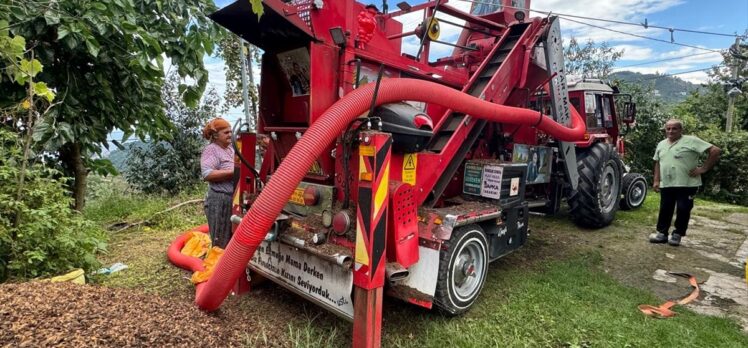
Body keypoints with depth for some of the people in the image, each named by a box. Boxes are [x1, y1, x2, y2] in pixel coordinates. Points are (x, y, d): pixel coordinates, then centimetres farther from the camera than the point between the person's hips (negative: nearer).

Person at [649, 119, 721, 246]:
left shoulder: (691, 141, -8)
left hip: (687, 185, -5)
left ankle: (677, 234, 15)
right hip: (666, 185, 5)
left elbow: (715, 151, -11)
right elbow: (658, 163, 19)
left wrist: (703, 168, -13)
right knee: (665, 210, 10)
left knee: (683, 210, 3)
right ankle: (662, 233, 19)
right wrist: (656, 180, 13)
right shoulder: (661, 144, 12)